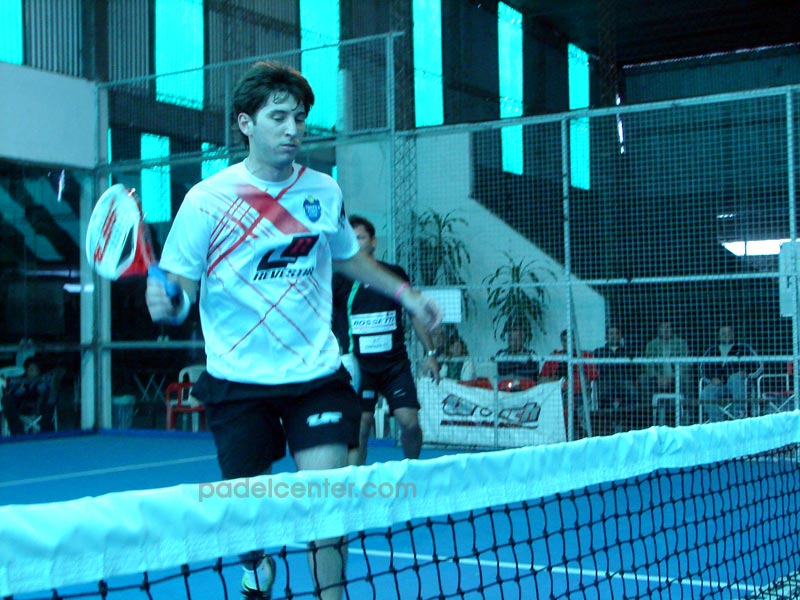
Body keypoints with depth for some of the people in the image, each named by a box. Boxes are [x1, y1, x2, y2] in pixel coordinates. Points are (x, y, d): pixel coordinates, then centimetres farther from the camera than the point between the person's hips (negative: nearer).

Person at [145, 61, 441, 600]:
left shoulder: (324, 191, 3)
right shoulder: (207, 200, -8)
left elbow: (347, 257, 22)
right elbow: (180, 288, -7)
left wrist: (405, 292, 20)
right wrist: (167, 304, -29)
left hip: (317, 373, 2)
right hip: (239, 380, -2)